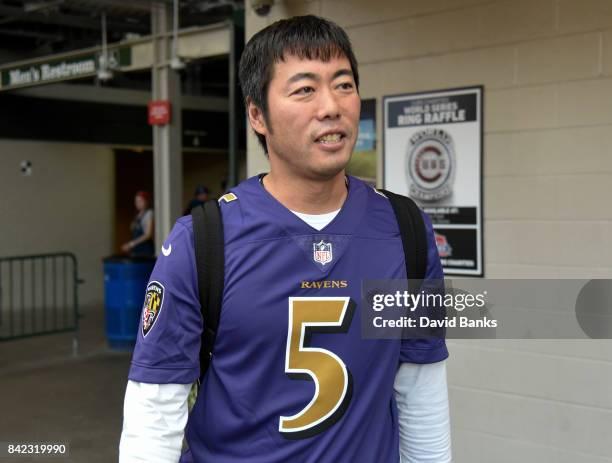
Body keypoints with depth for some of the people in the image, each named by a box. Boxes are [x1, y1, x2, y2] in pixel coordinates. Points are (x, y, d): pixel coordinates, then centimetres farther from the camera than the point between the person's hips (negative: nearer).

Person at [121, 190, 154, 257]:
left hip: (145, 249, -7)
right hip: (136, 249, 7)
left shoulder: (148, 214, -6)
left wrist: (132, 244, -15)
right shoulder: (138, 215, 17)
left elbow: (148, 234, -13)